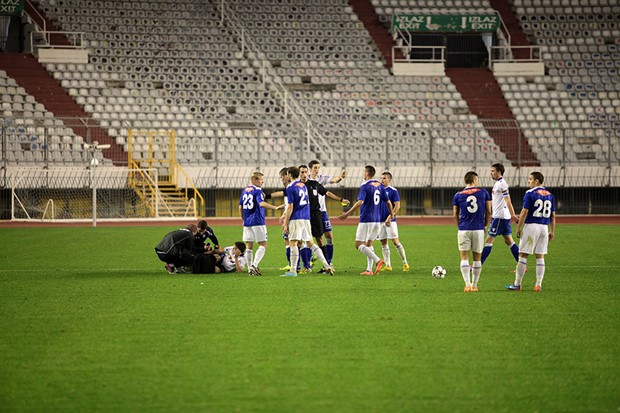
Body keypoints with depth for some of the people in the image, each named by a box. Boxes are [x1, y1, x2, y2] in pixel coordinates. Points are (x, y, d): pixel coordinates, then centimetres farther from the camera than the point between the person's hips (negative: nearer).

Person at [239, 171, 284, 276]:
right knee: (263, 245, -2)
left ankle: (250, 269, 9)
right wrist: (275, 208, -33)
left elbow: (240, 207, 15)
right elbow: (261, 203, -26)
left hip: (247, 223, 7)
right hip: (257, 222, -7)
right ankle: (254, 265, -17)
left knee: (249, 246, 10)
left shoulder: (244, 191, 12)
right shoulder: (257, 191, -10)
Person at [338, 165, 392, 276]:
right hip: (377, 220, 7)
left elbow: (360, 202, -22)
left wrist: (347, 213, -19)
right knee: (368, 244, 15)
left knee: (359, 245, -4)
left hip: (366, 220, -7)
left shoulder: (365, 186, -11)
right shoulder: (380, 186, 10)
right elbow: (388, 202, 12)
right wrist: (390, 216, 24)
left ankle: (377, 260, -20)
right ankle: (369, 270, 6)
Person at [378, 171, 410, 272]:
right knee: (383, 242, 6)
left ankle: (405, 263, 0)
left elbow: (397, 206, -11)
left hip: (390, 221, -6)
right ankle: (388, 265, 10)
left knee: (395, 241, -8)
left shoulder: (393, 191, -6)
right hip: (380, 220, 6)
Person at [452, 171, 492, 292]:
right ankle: (474, 285, 14)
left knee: (464, 257, 2)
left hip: (464, 230, 0)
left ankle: (467, 284, -12)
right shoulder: (484, 193, 3)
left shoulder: (458, 195, 3)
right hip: (479, 230, 0)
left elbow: (455, 215, 7)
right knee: (477, 258, 10)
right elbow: (488, 212, 5)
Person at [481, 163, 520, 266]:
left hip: (499, 217, -10)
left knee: (488, 241, -5)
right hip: (504, 217, 10)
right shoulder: (497, 183, 16)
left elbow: (508, 201, -20)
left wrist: (512, 215, -25)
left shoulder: (501, 184, -14)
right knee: (509, 241, 10)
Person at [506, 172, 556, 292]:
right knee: (540, 257, 8)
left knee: (523, 255, 1)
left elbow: (524, 212, -11)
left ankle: (517, 284, 3)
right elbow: (553, 215, 12)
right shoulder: (550, 195, 10)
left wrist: (518, 228, -5)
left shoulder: (530, 193, -8)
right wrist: (552, 232, 17)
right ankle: (538, 285, 5)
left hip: (531, 226, -5)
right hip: (544, 228, 5)